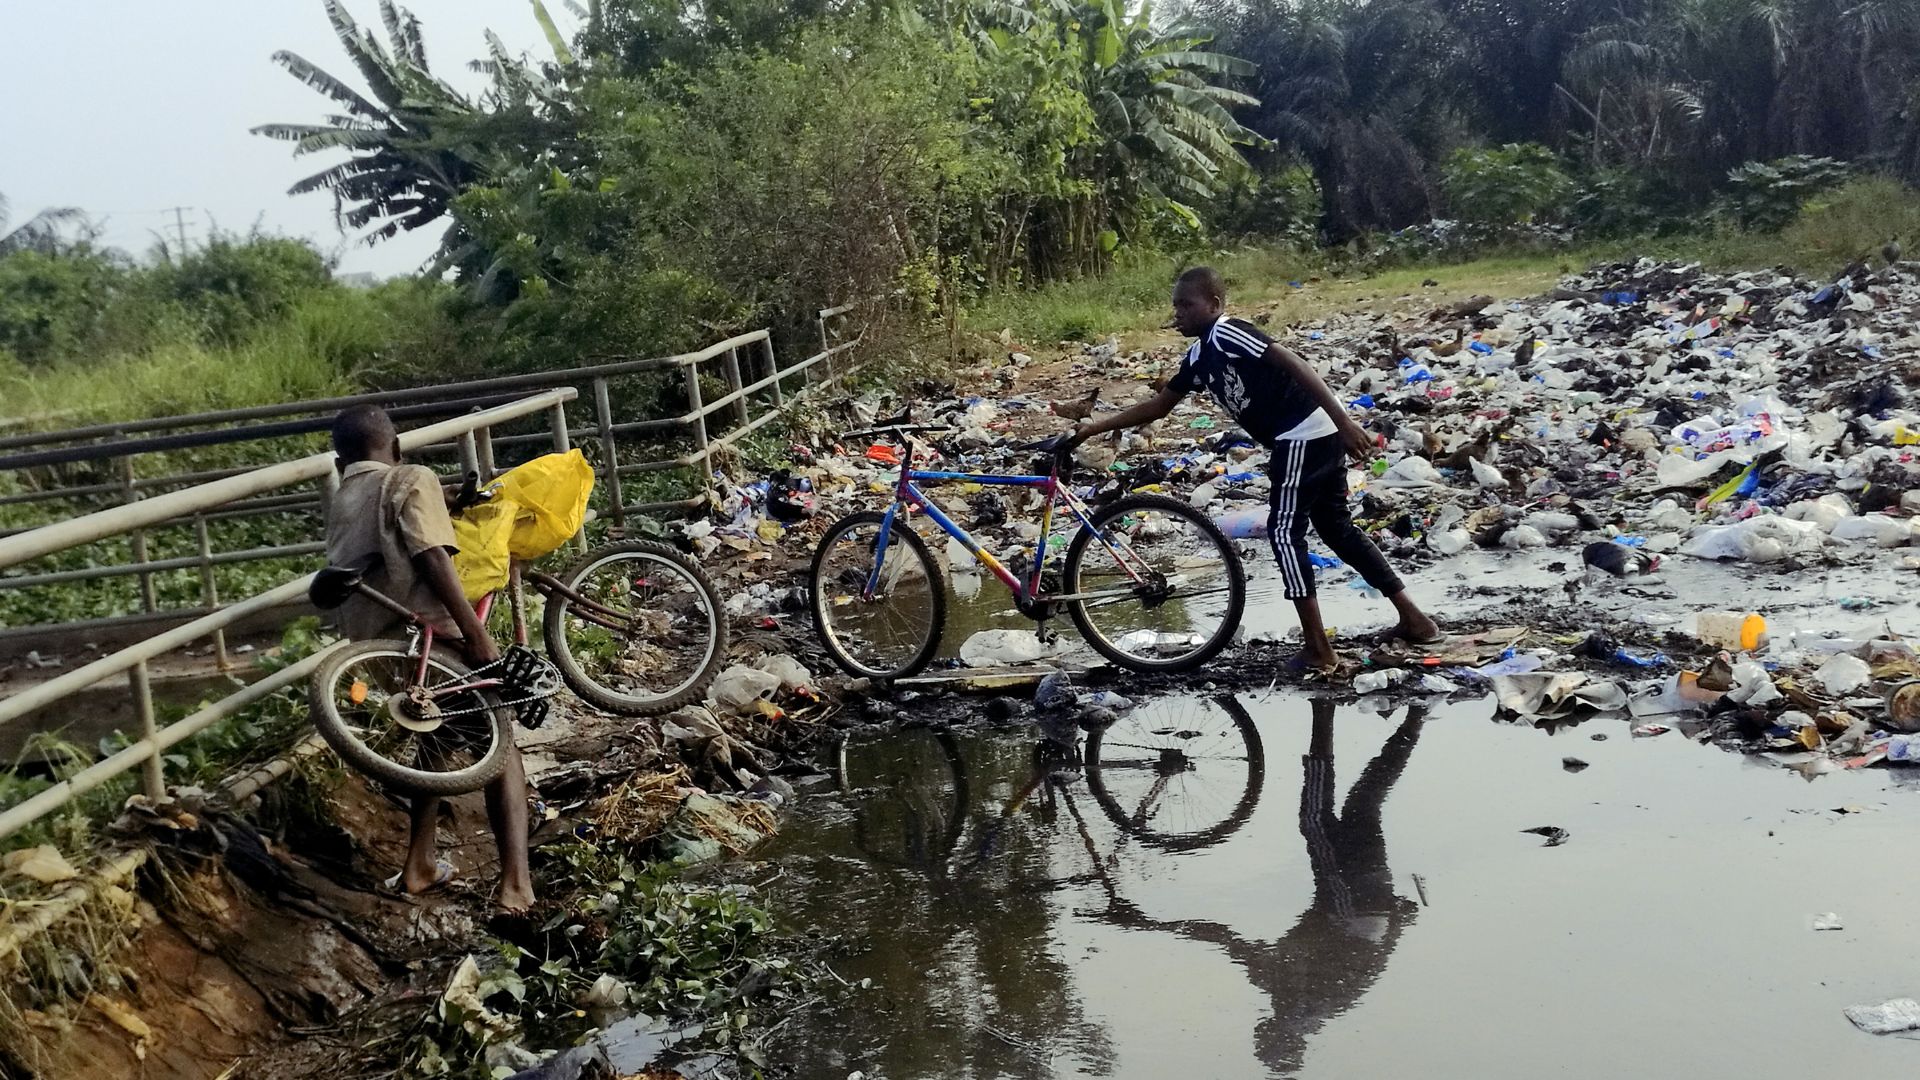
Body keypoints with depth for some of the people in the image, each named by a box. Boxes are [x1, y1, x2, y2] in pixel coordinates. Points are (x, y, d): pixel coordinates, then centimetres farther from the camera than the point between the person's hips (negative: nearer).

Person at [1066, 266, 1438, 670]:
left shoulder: (1227, 334, -12)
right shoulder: (1199, 358, 16)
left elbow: (1294, 364, -20)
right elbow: (1157, 406, 23)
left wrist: (1344, 421, -27)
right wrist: (1094, 428, 19)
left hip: (1304, 436, -10)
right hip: (1320, 437, 10)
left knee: (1285, 532, -4)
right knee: (1338, 529, 17)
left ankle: (1319, 648, -2)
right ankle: (1413, 618, 23)